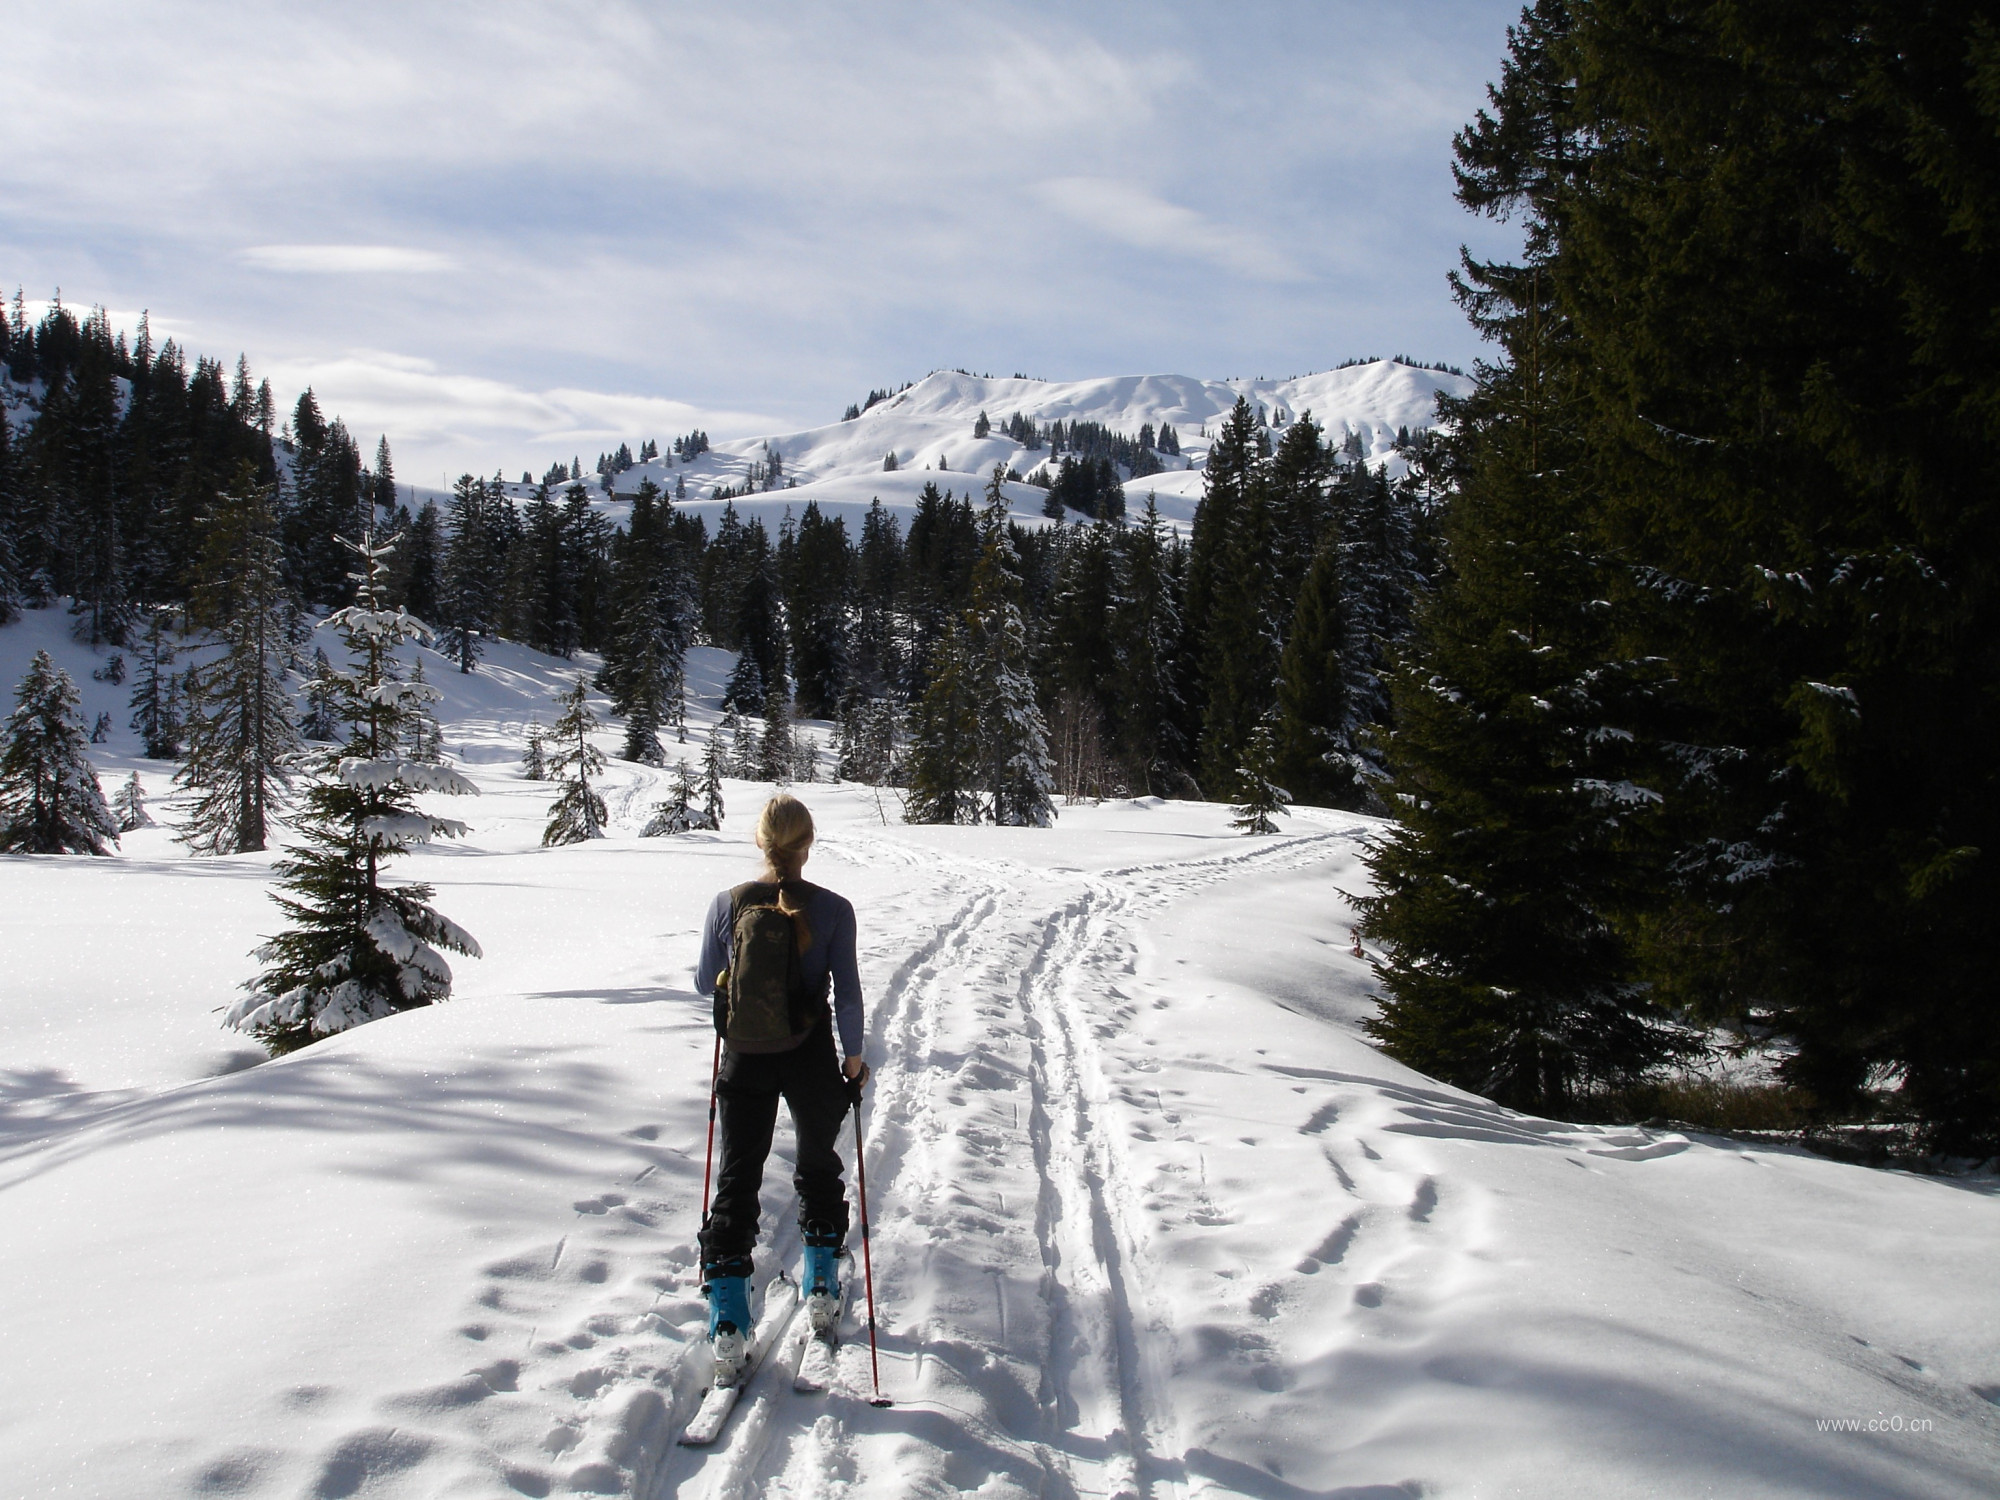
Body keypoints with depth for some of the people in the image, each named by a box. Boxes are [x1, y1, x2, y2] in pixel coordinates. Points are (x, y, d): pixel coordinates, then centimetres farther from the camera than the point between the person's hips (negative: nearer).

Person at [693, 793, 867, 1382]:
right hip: (811, 1056, 0)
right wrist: (853, 1055, 3)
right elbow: (848, 992, -11)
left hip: (745, 1058, 1)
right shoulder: (833, 910, -13)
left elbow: (706, 983, 1)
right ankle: (821, 1287, 33)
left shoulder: (727, 905, -10)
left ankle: (728, 1321, 3)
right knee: (818, 1165, 23)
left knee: (737, 1177, 10)